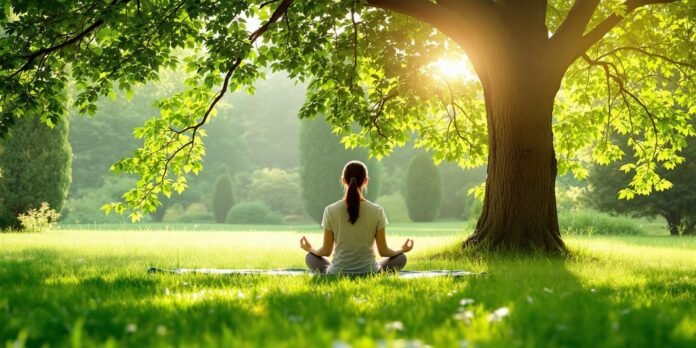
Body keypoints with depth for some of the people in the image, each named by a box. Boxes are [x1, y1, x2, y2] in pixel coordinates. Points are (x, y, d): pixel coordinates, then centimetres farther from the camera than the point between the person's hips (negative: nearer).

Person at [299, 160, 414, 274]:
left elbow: (326, 251, -1)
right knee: (400, 258, 25)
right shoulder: (377, 211, -8)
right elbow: (383, 251, -2)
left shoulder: (331, 211, -8)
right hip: (369, 274, 0)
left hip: (337, 275, 0)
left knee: (310, 257, 29)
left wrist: (309, 249, 22)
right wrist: (402, 249, 20)